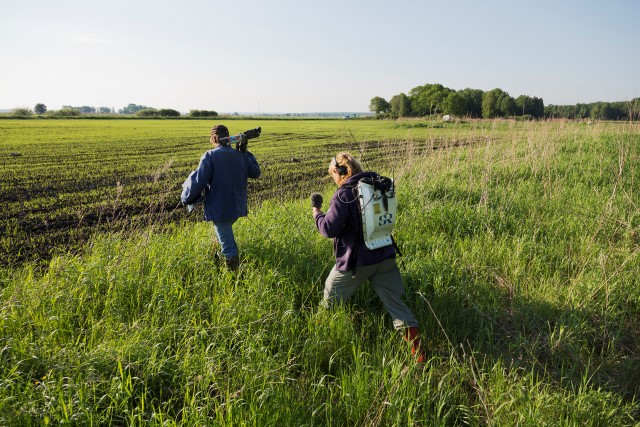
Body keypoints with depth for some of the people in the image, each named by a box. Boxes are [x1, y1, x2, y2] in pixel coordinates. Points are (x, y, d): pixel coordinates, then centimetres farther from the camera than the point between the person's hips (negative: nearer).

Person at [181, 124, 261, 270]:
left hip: (220, 209, -6)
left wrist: (186, 198, 0)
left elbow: (198, 182, -17)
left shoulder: (210, 156, -15)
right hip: (238, 207, 6)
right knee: (226, 231, 33)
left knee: (228, 247, 1)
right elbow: (256, 172, 17)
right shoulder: (241, 155, 2)